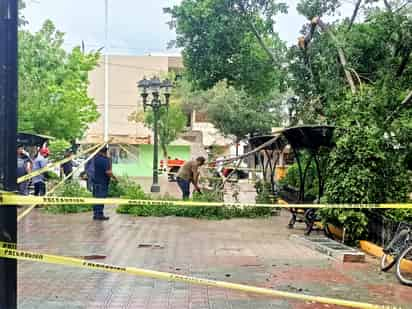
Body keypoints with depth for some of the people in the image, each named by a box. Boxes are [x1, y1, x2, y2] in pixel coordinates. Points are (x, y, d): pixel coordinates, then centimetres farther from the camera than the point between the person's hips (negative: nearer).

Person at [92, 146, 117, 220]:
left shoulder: (96, 158, 5)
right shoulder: (105, 160, -18)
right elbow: (108, 172, -24)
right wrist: (113, 177, -9)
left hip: (96, 181, 8)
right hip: (102, 182, -8)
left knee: (96, 197, 12)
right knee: (101, 198, -2)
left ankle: (95, 214, 17)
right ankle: (100, 214, 1)